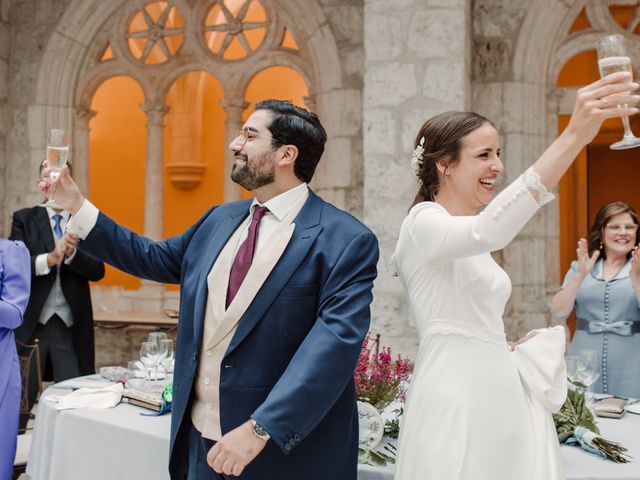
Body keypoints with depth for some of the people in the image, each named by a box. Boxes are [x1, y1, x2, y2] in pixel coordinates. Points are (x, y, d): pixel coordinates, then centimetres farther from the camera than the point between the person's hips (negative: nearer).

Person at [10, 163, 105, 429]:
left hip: (69, 325, 0)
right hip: (30, 323, 0)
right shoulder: (24, 219, 5)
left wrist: (72, 254, -20)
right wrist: (48, 259, -21)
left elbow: (97, 271, -3)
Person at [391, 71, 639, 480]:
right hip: (456, 398, -8)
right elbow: (491, 231, -34)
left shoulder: (470, 241, 15)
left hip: (499, 393, 8)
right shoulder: (423, 223, -12)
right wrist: (573, 137, -40)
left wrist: (523, 350, 6)